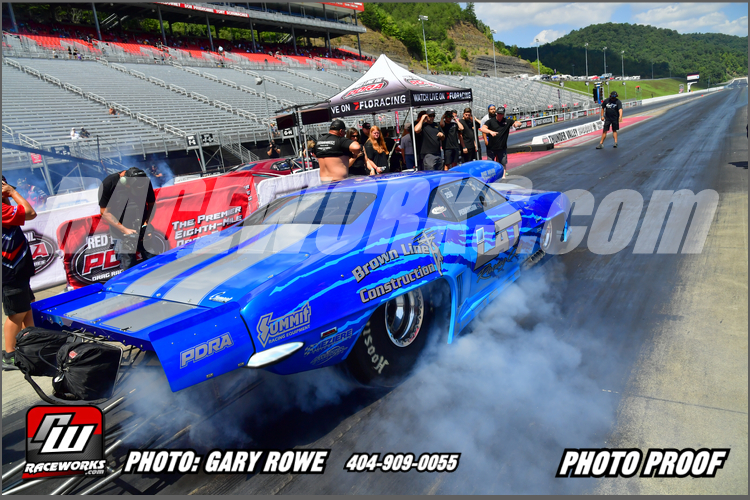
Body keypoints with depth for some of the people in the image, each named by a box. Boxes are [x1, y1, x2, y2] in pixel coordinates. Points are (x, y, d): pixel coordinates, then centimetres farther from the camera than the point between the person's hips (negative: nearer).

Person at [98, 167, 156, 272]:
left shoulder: (145, 181, -7)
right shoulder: (108, 183, -14)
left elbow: (151, 204, 6)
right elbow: (104, 212, -9)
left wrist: (147, 223, -10)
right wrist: (124, 230, -17)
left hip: (142, 228, 2)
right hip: (120, 231, -2)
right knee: (129, 267, -3)